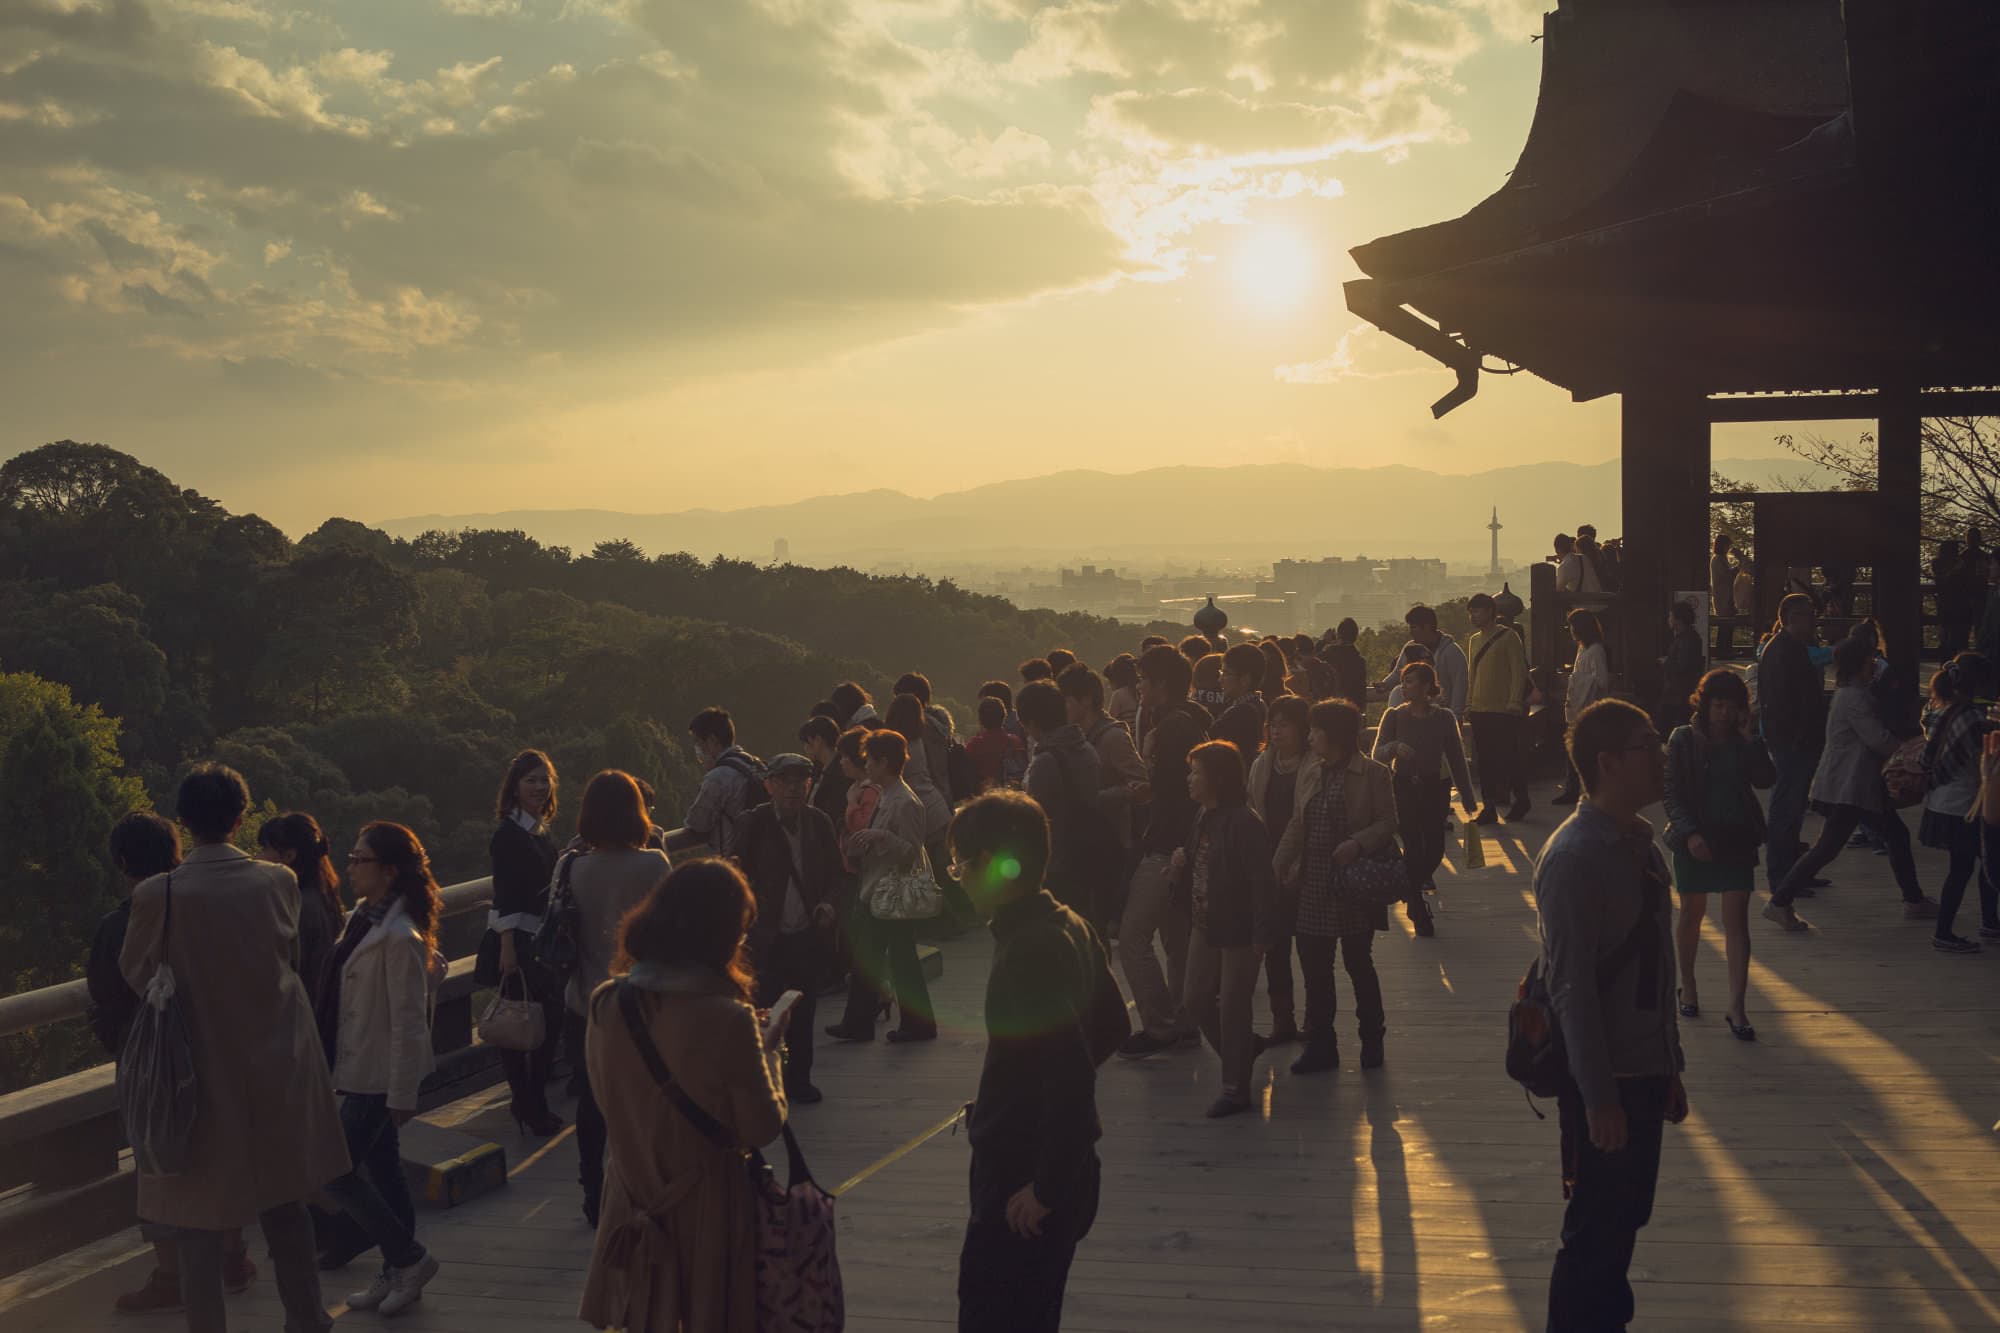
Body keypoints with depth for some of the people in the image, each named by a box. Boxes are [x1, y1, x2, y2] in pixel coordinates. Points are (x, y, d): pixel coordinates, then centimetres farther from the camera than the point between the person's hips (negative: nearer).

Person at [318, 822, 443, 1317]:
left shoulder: (399, 936, -23)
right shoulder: (361, 916, 4)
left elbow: (408, 1023, -21)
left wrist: (402, 1094, -18)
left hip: (379, 1077, -9)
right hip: (361, 1070, 9)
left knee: (336, 1171, -4)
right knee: (381, 1170, 16)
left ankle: (409, 1259, 10)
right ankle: (397, 1273, 27)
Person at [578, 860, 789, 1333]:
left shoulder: (607, 1004, -9)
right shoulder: (727, 1018, -23)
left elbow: (607, 1098, 7)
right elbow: (763, 1129, -14)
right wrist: (768, 1052, 0)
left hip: (635, 1201, 4)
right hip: (708, 1204, -4)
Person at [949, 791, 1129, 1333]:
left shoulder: (1028, 950, -24)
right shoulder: (1070, 927, 5)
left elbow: (1072, 1078, -29)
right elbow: (1112, 1024, 18)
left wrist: (1046, 1189, -22)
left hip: (1025, 1185, -10)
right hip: (1060, 1167, 10)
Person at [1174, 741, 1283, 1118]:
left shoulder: (1245, 823, -21)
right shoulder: (1205, 818, 7)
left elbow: (1262, 882, -22)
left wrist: (1260, 937, -22)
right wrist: (1182, 864, -6)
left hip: (1240, 931, -9)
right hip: (1205, 927, 9)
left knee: (1232, 1008, 1)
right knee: (1196, 1000, 13)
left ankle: (1236, 1089, 14)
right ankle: (1243, 1050, 36)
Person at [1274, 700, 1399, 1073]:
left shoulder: (1373, 774, -6)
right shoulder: (1310, 774, 11)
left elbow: (1387, 822, -8)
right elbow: (1297, 826, 14)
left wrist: (1357, 843, -24)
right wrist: (1278, 867, 8)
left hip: (1354, 885, -5)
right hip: (1313, 886, 6)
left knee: (1358, 961, 5)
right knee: (1314, 966, 6)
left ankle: (1372, 1039, 22)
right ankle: (1320, 1045, 16)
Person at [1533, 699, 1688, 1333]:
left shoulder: (1639, 841, 7)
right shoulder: (1574, 857, -20)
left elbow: (1656, 968, 12)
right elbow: (1572, 987, -22)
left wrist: (1670, 1066, 15)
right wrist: (1599, 1097, -21)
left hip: (1646, 1070, 8)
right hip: (1605, 1077, -8)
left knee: (1625, 1220, 18)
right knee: (1597, 1232, 3)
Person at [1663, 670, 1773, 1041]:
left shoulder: (1744, 742, 2)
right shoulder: (1684, 740, -5)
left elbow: (1766, 779, -13)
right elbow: (1672, 793, -7)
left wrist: (1749, 739, -17)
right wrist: (1689, 833, -19)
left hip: (1737, 839, 1)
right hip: (1695, 839, -1)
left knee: (1737, 919, -5)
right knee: (1692, 914, 12)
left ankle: (1737, 1006, -5)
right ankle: (1687, 986, 32)